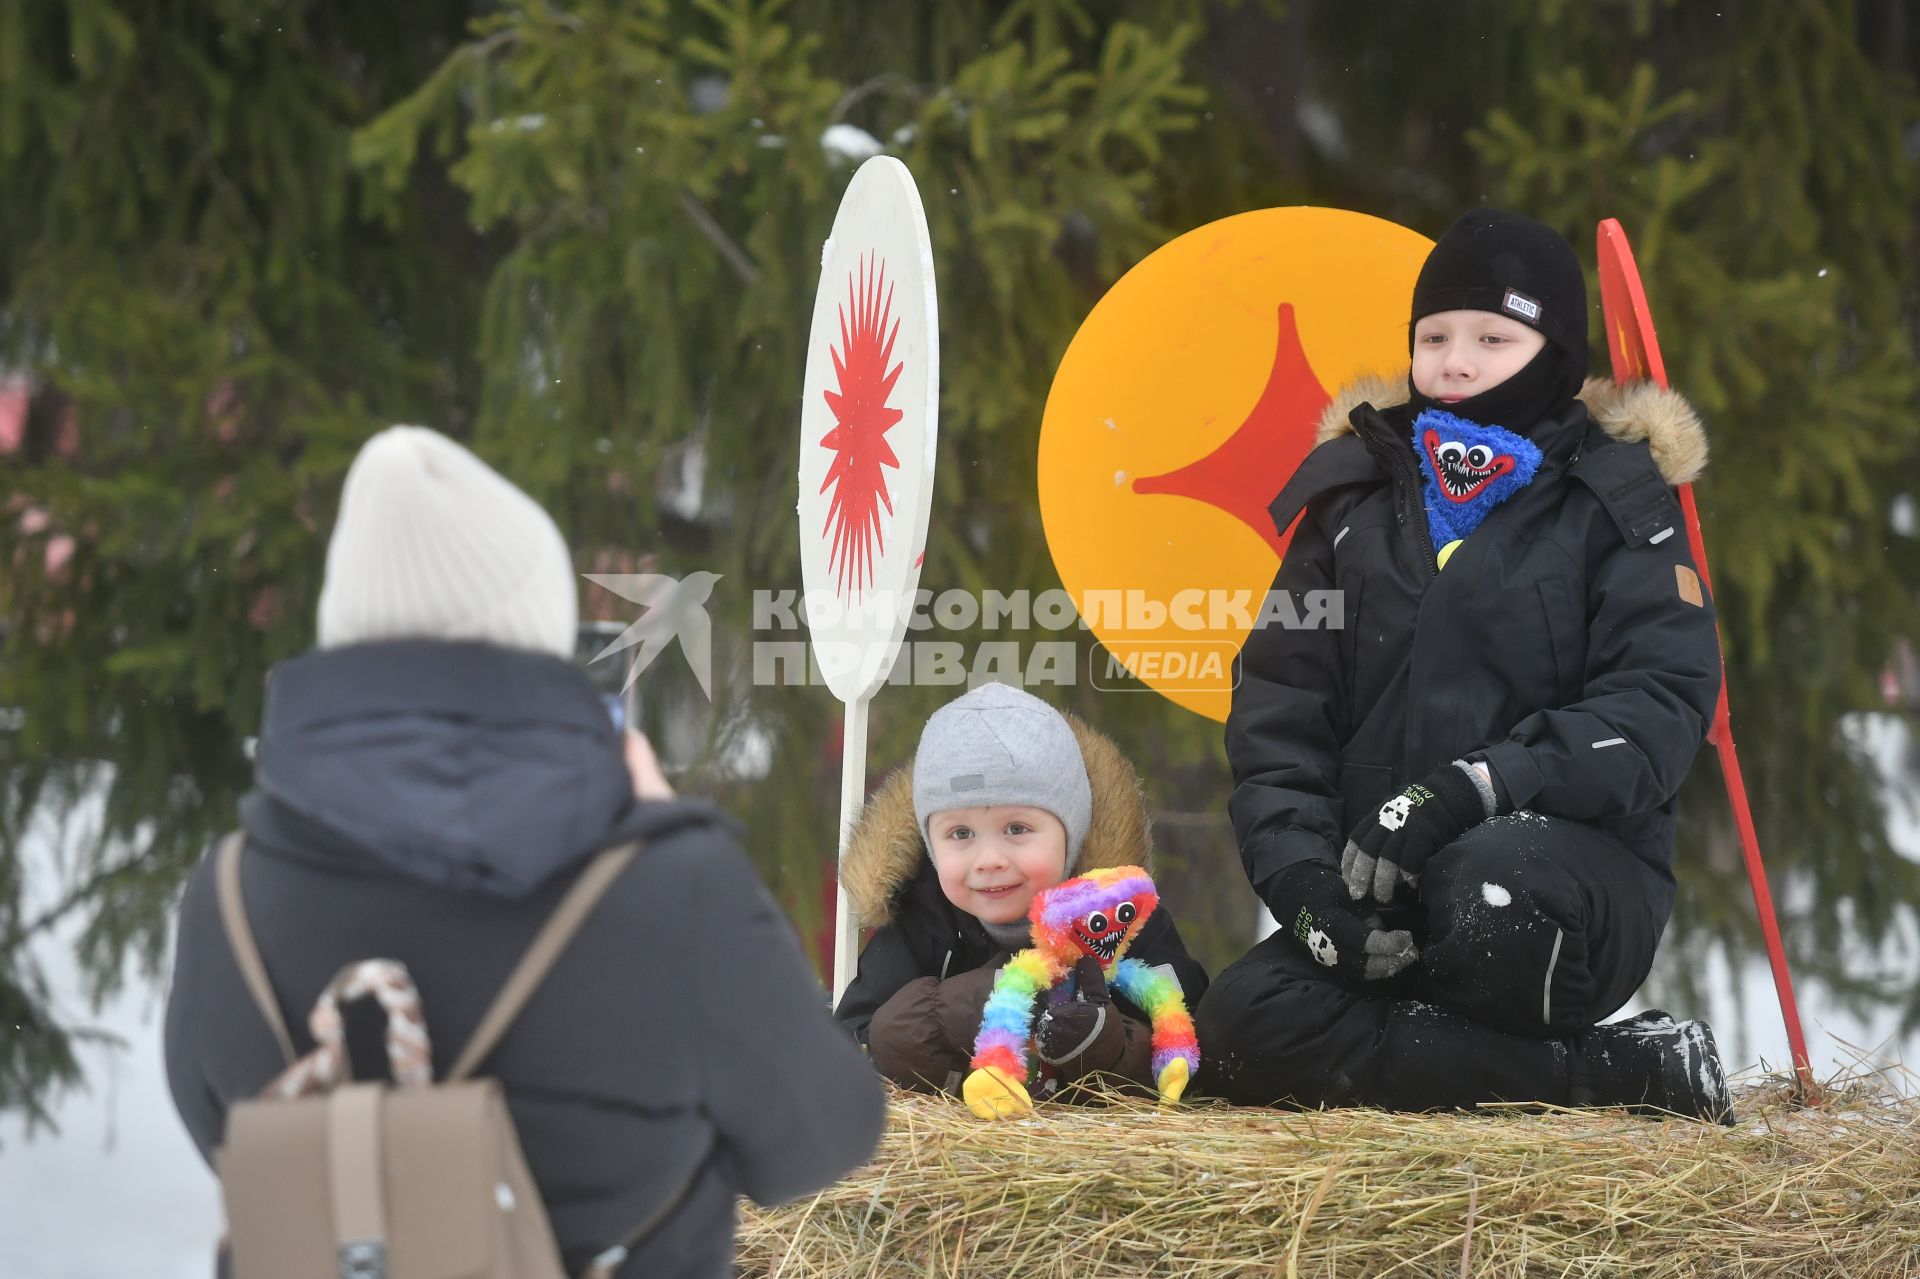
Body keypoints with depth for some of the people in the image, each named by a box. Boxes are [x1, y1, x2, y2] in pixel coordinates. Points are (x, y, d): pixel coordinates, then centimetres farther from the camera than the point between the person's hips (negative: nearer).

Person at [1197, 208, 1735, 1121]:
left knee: (1481, 886, -40)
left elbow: (1660, 703, -9)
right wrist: (1302, 876, -10)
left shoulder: (1613, 501, 5)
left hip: (1577, 870, -4)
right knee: (1239, 1031, -25)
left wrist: (1473, 790, -24)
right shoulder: (1354, 496, 14)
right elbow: (1278, 713, 9)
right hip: (1371, 892, 5)